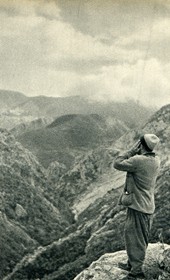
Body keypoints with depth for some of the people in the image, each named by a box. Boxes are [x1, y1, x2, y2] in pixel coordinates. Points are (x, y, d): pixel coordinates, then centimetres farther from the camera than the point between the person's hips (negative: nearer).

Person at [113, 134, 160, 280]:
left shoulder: (138, 160, -23)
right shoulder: (156, 160, 1)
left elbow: (117, 164, -13)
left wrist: (132, 151, -10)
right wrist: (135, 153, 0)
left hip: (137, 205, -9)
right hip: (148, 206, 9)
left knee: (135, 239, 1)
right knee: (140, 238, 21)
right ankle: (132, 264, 37)